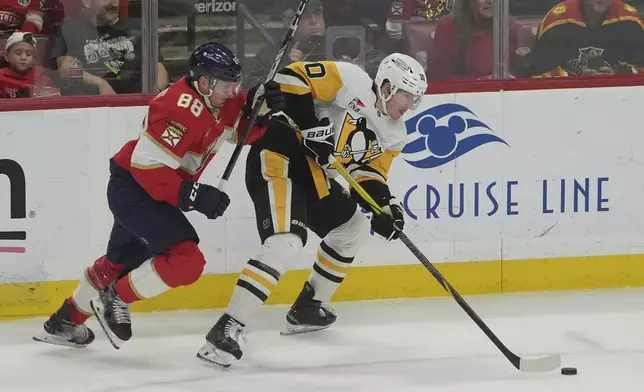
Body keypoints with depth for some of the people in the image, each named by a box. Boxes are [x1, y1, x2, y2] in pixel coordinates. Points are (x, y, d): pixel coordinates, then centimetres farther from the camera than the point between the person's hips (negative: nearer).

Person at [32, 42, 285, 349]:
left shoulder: (221, 100, -1)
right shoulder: (181, 108, -28)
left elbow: (245, 132, 11)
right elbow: (147, 164, -30)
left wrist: (258, 108, -11)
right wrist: (193, 195, -30)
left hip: (151, 189, 10)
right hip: (133, 188, -10)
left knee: (122, 261, 26)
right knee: (186, 260, -21)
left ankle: (65, 322, 42)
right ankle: (115, 300, -3)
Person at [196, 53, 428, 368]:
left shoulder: (393, 133, 11)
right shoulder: (351, 81, -13)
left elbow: (368, 172, 8)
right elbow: (291, 77, -18)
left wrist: (383, 205, -12)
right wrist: (310, 123, -24)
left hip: (315, 173, 10)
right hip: (280, 156, -10)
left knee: (352, 230, 24)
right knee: (287, 240, -26)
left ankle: (308, 307, 35)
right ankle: (226, 330, -32)